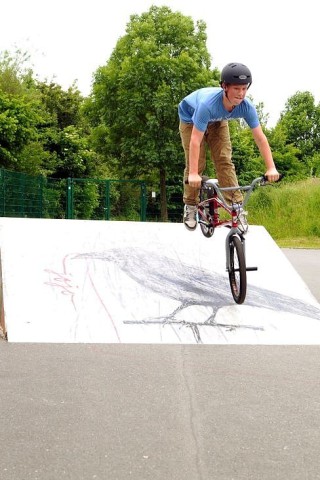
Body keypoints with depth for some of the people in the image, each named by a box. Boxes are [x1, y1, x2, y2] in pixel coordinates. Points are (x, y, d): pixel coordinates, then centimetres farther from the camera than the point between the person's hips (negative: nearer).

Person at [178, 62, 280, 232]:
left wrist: (271, 168, -32)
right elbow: (195, 140, -45)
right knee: (195, 164, -11)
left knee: (224, 160, -11)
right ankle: (190, 207, 4)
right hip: (190, 119, -3)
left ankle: (237, 206, -9)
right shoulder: (208, 103, -45)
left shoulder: (246, 107, -32)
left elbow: (260, 137, -26)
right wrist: (193, 174, -49)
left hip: (217, 122, 3)